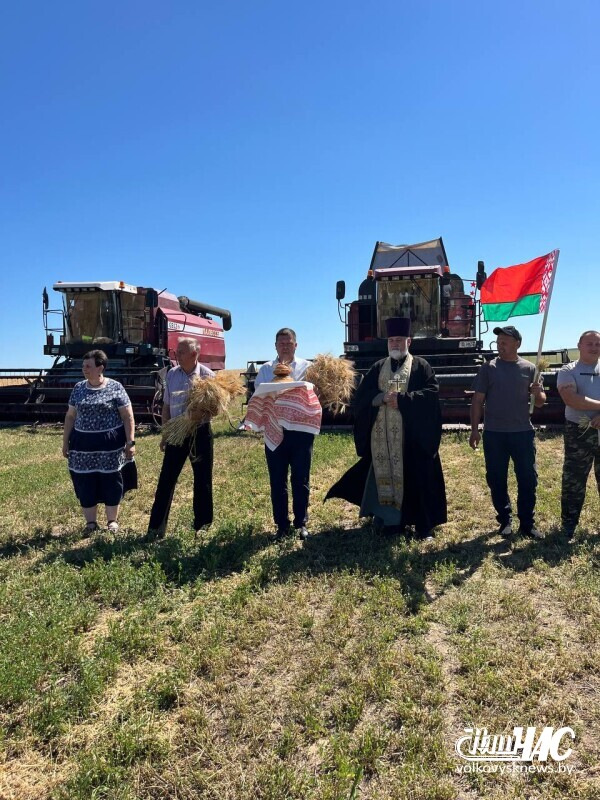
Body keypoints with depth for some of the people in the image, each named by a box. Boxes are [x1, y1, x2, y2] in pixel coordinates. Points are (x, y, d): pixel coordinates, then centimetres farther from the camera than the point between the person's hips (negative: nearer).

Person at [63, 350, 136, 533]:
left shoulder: (115, 387, -7)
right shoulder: (78, 388, 6)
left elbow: (128, 416, -5)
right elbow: (70, 417, 12)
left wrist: (130, 442, -10)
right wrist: (65, 442, 10)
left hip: (110, 444, -3)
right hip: (83, 444, 4)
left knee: (111, 482, 7)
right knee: (85, 484, 8)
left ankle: (112, 521, 23)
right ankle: (90, 522, 23)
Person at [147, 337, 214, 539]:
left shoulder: (207, 375, -7)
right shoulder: (171, 375, 3)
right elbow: (166, 406, 9)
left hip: (200, 431, -2)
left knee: (202, 479, 9)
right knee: (166, 479, 3)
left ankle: (202, 524, 26)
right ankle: (156, 526, 12)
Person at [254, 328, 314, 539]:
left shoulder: (307, 367, 4)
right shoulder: (265, 369, 8)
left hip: (301, 430, -1)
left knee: (301, 480, 8)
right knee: (277, 481, 8)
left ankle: (301, 523, 22)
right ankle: (282, 525, 20)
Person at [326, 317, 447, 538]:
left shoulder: (420, 366, 5)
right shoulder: (378, 368, 13)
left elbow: (432, 393, -9)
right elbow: (361, 396, 4)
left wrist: (402, 399, -17)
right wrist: (382, 397, -14)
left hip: (412, 435, -3)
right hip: (382, 435, 3)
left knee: (416, 478, 0)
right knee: (386, 476, 6)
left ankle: (423, 524, 11)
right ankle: (392, 520, 17)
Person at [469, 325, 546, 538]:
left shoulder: (529, 368, 3)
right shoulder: (488, 368, 0)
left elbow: (539, 402, 8)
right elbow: (477, 400, 0)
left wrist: (538, 393, -16)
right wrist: (474, 430, -5)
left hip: (523, 432, 1)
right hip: (494, 433, -1)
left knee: (528, 480, 4)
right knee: (497, 480, 6)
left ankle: (527, 523, 17)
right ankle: (505, 520, 22)